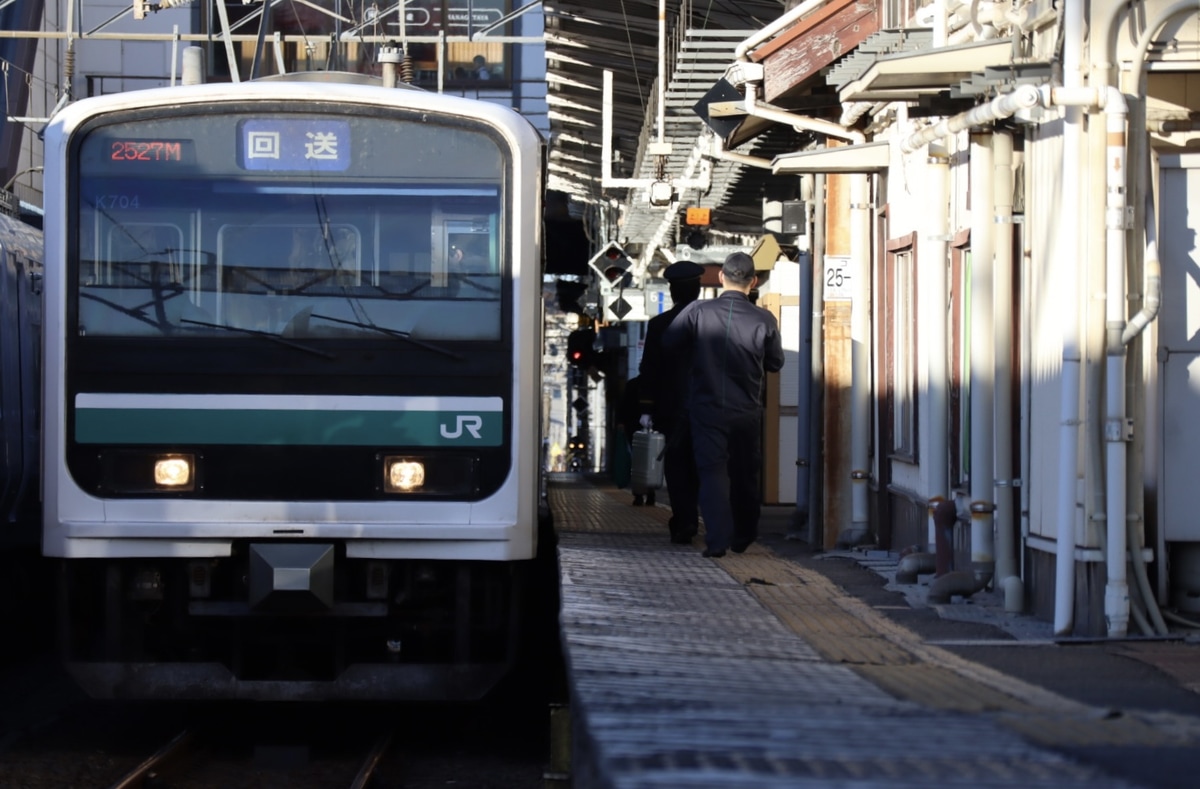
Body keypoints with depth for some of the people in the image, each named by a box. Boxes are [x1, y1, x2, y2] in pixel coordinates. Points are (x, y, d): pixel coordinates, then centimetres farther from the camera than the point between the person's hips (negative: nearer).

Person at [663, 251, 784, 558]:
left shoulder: (697, 312, -12)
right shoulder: (764, 320, -10)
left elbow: (668, 344, 0)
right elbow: (775, 364, 3)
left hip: (707, 408, -1)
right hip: (747, 411, 2)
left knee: (712, 471, 0)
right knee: (745, 475, 17)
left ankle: (718, 538, -13)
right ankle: (743, 536, 29)